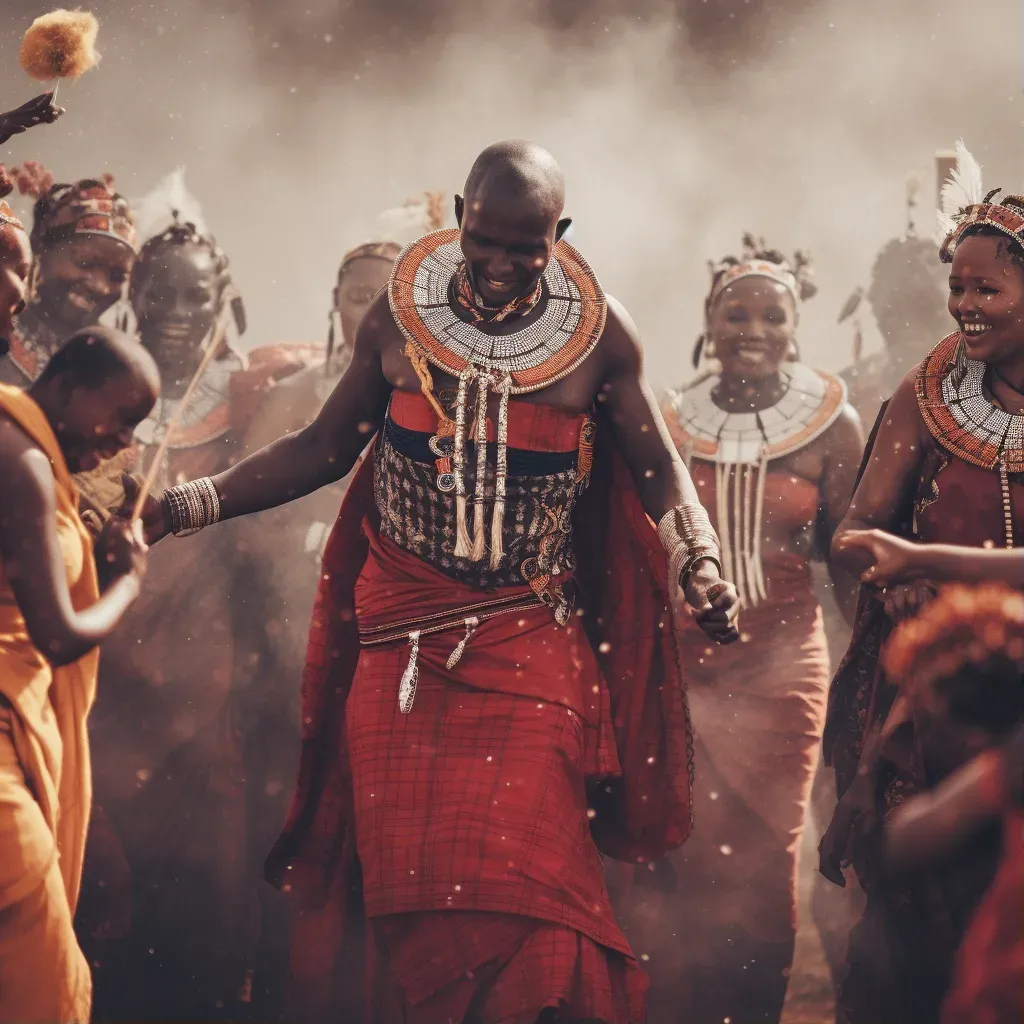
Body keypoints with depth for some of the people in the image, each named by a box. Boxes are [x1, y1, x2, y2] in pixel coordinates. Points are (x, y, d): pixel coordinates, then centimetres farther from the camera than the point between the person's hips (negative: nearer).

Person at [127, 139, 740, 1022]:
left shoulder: (599, 335, -5)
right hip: (402, 640, 1)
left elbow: (661, 474, 1)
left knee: (520, 875, -7)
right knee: (404, 874, 2)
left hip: (533, 642, -1)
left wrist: (701, 563, -19)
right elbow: (324, 449, 7)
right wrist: (187, 505, 0)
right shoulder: (397, 318, -2)